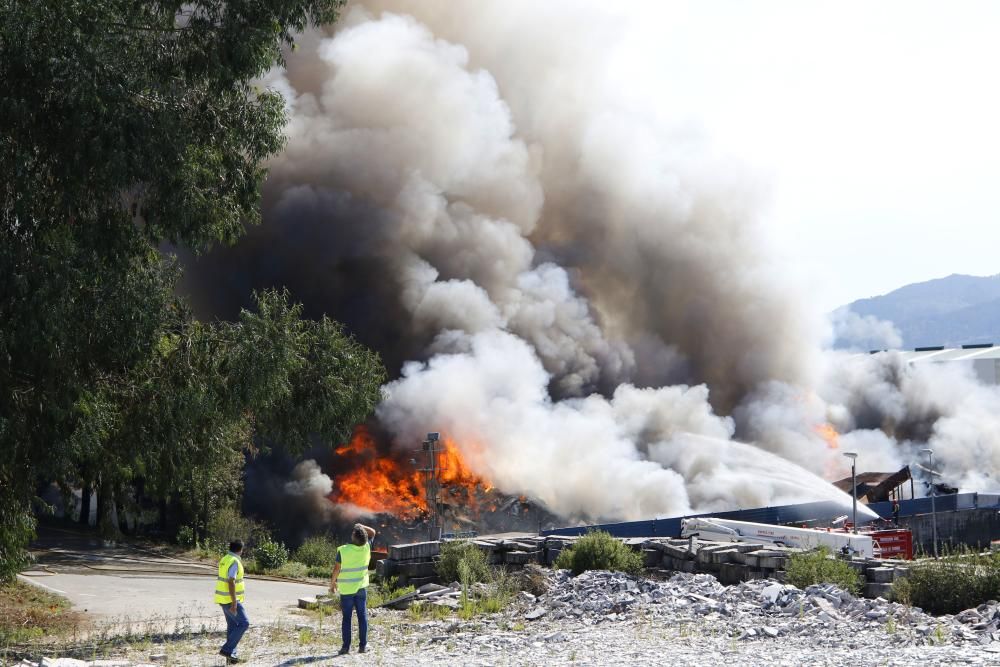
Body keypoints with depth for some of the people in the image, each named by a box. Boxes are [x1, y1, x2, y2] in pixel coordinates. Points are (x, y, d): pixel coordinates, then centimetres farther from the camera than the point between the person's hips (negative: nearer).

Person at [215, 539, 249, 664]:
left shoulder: (225, 559, 11)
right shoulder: (234, 562, -19)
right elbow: (231, 583, -25)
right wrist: (234, 603, -26)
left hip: (224, 598, 10)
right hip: (230, 599, -10)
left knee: (232, 626, 12)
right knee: (243, 623, -7)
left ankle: (230, 656, 13)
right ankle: (227, 649, -9)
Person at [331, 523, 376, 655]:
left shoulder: (343, 550, -18)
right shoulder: (366, 547, -9)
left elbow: (336, 569, -10)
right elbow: (372, 533, 9)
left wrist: (332, 583, 2)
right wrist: (362, 527, 2)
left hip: (346, 589, -2)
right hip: (361, 587, 2)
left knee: (346, 617, 5)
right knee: (362, 616, 6)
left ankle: (346, 646, 3)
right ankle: (362, 645, 4)